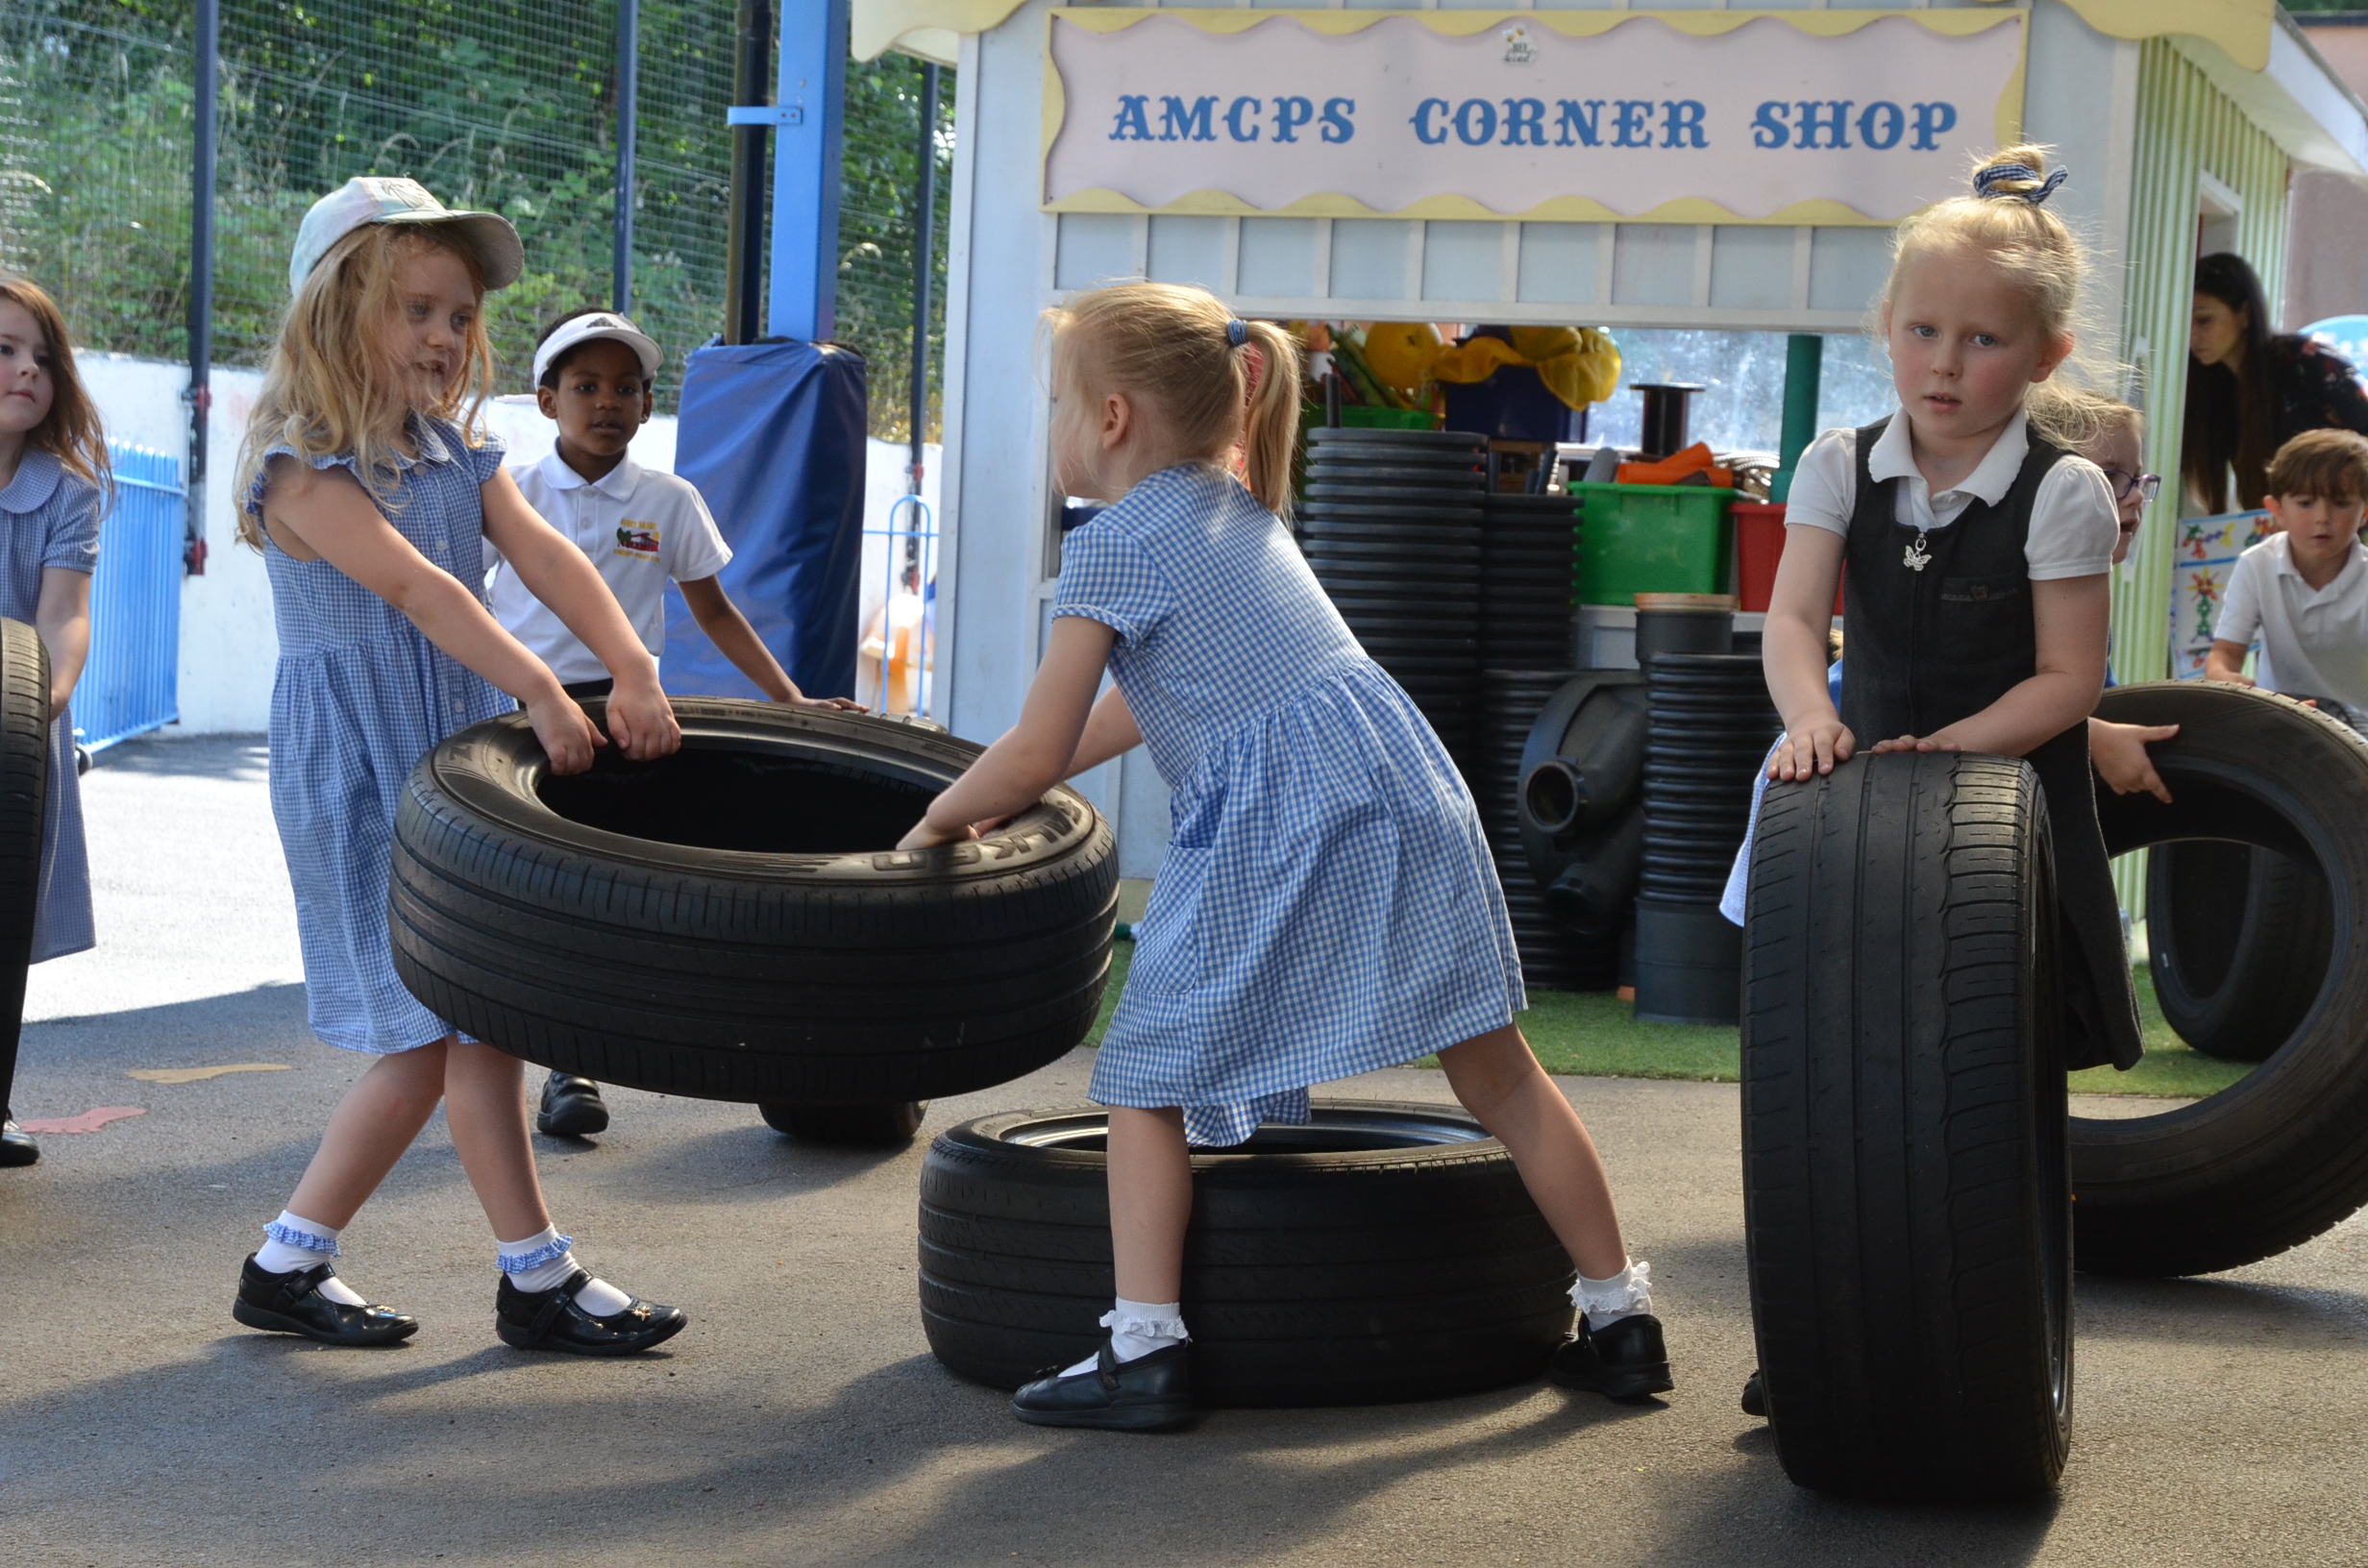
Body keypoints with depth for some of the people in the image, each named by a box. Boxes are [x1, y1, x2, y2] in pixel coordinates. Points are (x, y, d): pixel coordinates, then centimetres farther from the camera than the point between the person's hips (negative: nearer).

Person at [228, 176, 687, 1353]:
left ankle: (288, 1265, 17)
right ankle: (538, 1277, 2)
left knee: (432, 1042, 7)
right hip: (358, 774, -8)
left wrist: (633, 669, -22)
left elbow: (545, 558, -5)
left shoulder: (462, 455, 11)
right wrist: (543, 693, -35)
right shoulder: (303, 469, -13)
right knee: (466, 1026, -6)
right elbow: (419, 588, -25)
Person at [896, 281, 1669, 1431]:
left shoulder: (1111, 547, 2)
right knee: (1493, 1067, 12)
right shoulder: (1241, 513, 25)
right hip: (1403, 778, 7)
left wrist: (945, 814, 20)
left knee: (1147, 1076, 5)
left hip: (1278, 819, -7)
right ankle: (1619, 1318, 17)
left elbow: (1032, 756, 1)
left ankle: (1144, 1350, -2)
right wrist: (1004, 789, 37)